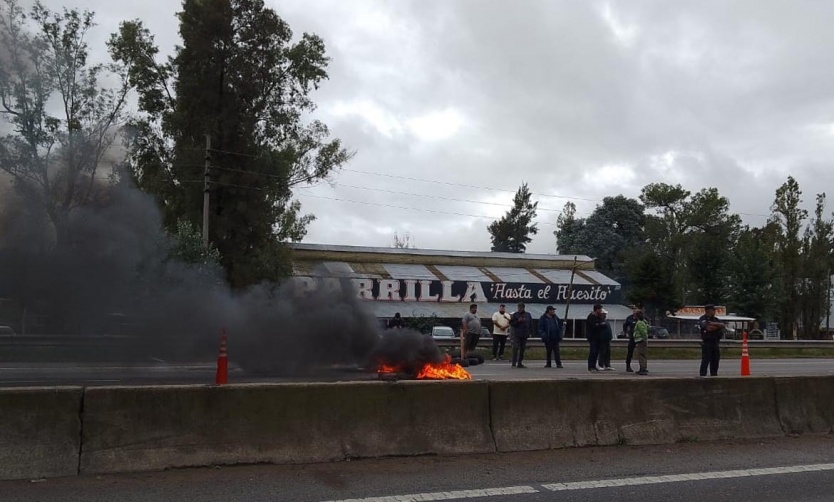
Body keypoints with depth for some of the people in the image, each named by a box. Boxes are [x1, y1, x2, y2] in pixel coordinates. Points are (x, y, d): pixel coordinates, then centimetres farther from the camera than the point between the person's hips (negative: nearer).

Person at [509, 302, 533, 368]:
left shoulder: (528, 315, 8)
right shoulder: (515, 314, -1)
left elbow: (531, 324, 13)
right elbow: (511, 323, -2)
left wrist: (529, 331, 4)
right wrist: (518, 321, -16)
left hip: (524, 335, 4)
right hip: (516, 335, -4)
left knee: (522, 349, 8)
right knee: (516, 348, -12)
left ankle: (520, 363, 17)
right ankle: (514, 363, -12)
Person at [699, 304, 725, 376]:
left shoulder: (715, 319, 18)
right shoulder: (702, 319, -6)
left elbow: (722, 325, 3)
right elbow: (708, 328, -20)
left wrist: (714, 324, -14)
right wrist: (718, 326, -3)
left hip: (715, 342, 7)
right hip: (707, 342, -7)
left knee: (715, 360, 11)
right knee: (705, 360, -9)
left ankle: (714, 375, 19)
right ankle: (702, 376, -8)